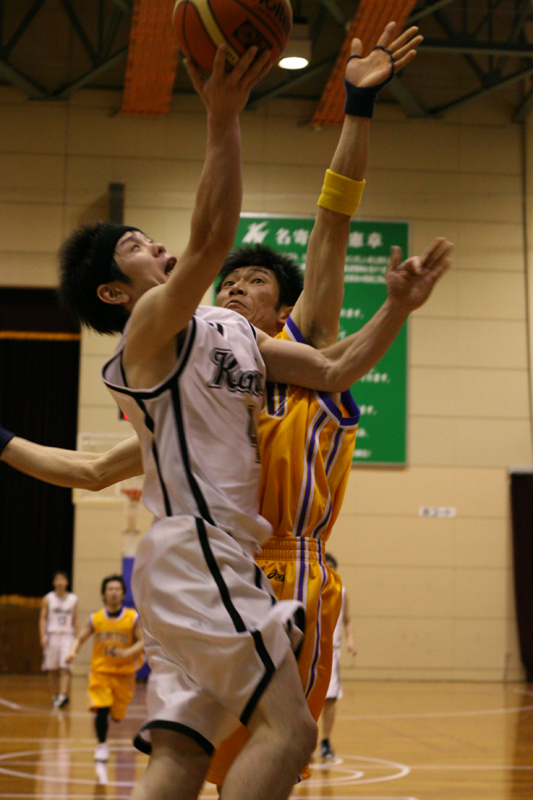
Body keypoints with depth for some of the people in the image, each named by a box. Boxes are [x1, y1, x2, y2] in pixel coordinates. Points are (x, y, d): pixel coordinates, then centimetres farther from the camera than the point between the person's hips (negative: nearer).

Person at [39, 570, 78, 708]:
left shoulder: (73, 599, 7)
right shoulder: (48, 599, 3)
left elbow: (75, 620, 12)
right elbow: (43, 618, 1)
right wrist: (43, 636, -10)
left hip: (67, 636, 0)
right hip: (52, 636, 0)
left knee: (65, 668, -14)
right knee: (52, 669, 5)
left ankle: (63, 695, -22)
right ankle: (55, 696, 17)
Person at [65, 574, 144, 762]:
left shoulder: (133, 618, -4)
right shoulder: (95, 619, 0)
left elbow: (142, 642, -4)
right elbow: (80, 638, 7)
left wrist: (127, 652, -22)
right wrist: (72, 651, -14)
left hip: (124, 672, 0)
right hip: (100, 671, 0)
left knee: (118, 714, 8)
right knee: (101, 709, -17)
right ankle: (102, 745, 2)